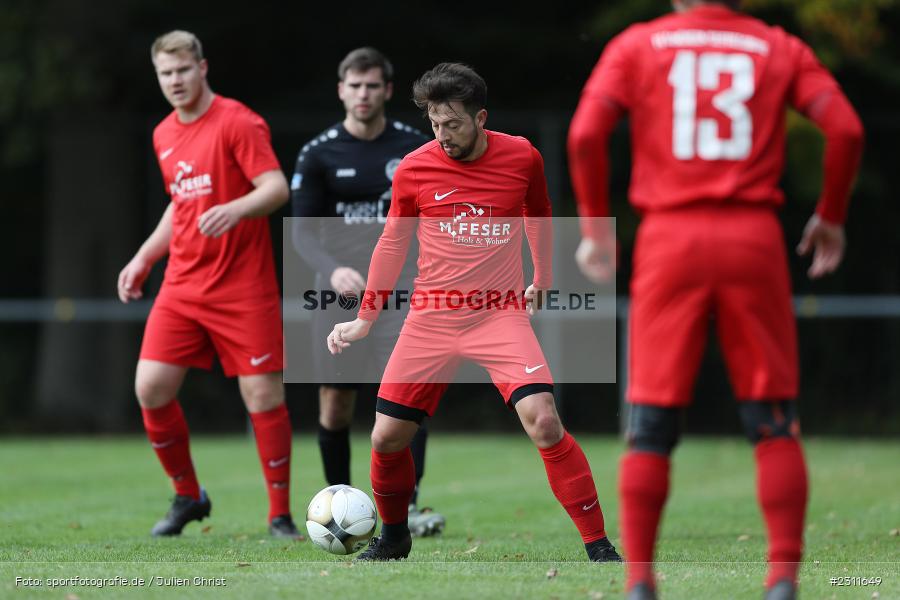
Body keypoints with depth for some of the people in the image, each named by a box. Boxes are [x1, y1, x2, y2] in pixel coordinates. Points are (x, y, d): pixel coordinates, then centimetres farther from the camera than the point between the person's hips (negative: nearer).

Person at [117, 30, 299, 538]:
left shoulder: (237, 122, -9)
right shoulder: (164, 136, 13)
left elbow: (277, 188, -18)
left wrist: (235, 209, -36)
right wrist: (144, 257, 19)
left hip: (243, 289, -6)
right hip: (182, 287, 6)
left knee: (263, 395, -7)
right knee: (151, 388, -4)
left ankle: (281, 515, 4)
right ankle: (187, 496, 15)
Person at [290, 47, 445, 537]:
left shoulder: (414, 148, 3)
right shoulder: (318, 155, 0)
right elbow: (302, 230, -2)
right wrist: (333, 270, -19)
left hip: (401, 283, 0)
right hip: (340, 288, 0)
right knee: (335, 400, 2)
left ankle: (407, 506, -17)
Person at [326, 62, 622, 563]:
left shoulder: (522, 158, -3)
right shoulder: (415, 169, -2)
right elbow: (393, 243, 12)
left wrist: (541, 279, 24)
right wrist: (366, 319, 12)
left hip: (501, 311, -2)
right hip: (432, 315, 2)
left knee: (544, 423, -21)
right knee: (387, 438, -2)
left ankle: (599, 546, -12)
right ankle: (393, 537, 28)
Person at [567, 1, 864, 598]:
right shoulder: (780, 49, 11)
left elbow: (586, 133, -5)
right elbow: (846, 128, -1)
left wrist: (595, 225, 5)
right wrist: (831, 217, 11)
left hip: (669, 237, 0)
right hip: (753, 237, 0)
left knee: (652, 422, 5)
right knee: (774, 419, 7)